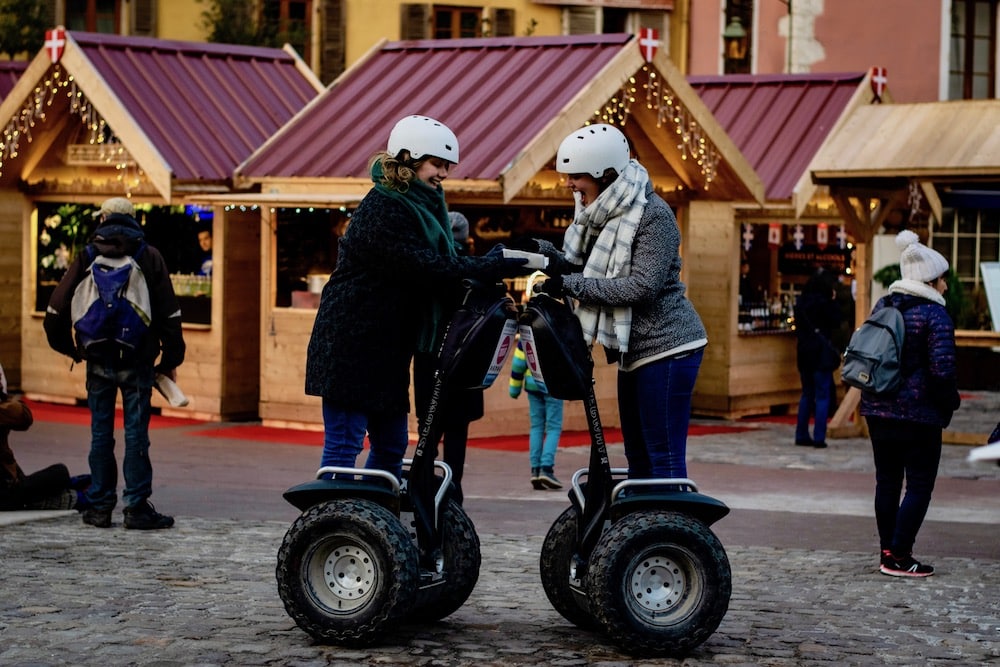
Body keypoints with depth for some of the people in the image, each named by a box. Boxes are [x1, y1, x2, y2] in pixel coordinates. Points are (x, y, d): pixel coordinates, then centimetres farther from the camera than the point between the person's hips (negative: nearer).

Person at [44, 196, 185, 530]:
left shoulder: (86, 257, 3)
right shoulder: (149, 257, 1)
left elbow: (56, 309, 3)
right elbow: (169, 313, -2)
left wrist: (68, 347, 17)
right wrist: (170, 359, 5)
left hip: (98, 361, 1)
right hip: (138, 361, -1)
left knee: (100, 433, 7)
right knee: (136, 433, 0)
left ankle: (100, 506, 9)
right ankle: (137, 507, -3)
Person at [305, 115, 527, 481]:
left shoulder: (422, 205, 14)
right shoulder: (383, 209, -18)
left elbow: (443, 264, 8)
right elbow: (425, 268, -27)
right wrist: (495, 266, -28)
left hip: (385, 348, 10)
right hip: (350, 345, -10)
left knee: (391, 445, 12)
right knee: (343, 443, -6)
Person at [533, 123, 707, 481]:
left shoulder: (653, 215, -17)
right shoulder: (601, 213, 10)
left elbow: (642, 287, -25)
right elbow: (585, 271, 11)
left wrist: (570, 285, -24)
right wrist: (550, 256, -8)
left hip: (667, 348, -10)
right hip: (634, 351, 10)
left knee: (665, 460, -9)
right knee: (638, 456, 15)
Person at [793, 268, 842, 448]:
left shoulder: (801, 301, 6)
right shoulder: (824, 302, -14)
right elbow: (835, 322, -7)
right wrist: (834, 302, -4)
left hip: (804, 352, 6)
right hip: (821, 353, -6)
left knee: (807, 393, 15)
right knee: (823, 395, 0)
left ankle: (802, 435, 15)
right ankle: (819, 437, -4)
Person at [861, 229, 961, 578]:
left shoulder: (882, 306, 9)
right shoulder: (934, 314, -13)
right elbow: (942, 369, -19)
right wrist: (950, 403, -4)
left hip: (878, 409, 7)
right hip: (918, 414, -7)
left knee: (887, 481, 14)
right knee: (920, 484, 0)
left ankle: (888, 550, 18)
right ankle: (899, 557, -4)